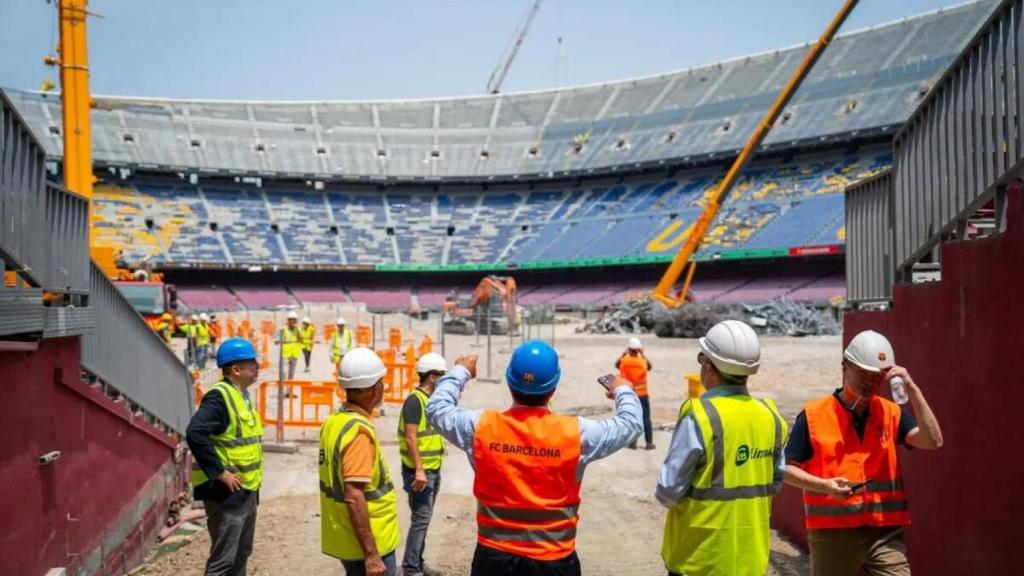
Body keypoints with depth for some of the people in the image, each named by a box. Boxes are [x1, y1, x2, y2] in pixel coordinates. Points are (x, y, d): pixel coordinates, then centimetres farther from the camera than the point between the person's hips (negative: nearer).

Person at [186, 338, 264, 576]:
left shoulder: (241, 394, 11)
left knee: (240, 555, 19)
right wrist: (218, 472, -25)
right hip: (226, 492, -10)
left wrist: (251, 481, 13)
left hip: (246, 490, 10)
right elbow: (195, 434, -31)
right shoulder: (219, 396, -18)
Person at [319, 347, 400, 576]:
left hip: (348, 540, 9)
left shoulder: (334, 421, 4)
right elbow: (354, 497, -27)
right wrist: (371, 554, -24)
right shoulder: (359, 431, -23)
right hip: (366, 545, -9)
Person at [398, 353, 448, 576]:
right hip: (419, 471, -9)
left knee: (424, 518, 14)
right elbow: (410, 438, -20)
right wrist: (419, 469, -23)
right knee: (421, 518, -7)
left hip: (433, 469, 9)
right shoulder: (415, 400, -16)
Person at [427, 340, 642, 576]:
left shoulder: (481, 426, -12)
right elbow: (631, 423, 1)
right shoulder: (576, 433, -15)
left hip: (493, 556, 1)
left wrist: (460, 372, 22)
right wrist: (623, 390, 21)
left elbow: (437, 408, 7)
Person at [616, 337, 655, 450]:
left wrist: (624, 353, 8)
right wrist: (643, 354, 13)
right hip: (642, 395, 0)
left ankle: (632, 442, 10)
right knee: (646, 419, 6)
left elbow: (617, 365, 9)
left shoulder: (623, 361, -11)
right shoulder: (643, 361, -9)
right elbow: (649, 367, 12)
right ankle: (649, 443, 7)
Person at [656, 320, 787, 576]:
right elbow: (776, 483, 9)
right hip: (752, 555, 6)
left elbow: (669, 490, -17)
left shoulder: (699, 417, -21)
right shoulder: (770, 416, -2)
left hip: (701, 555, -5)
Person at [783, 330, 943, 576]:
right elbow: (787, 468, -3)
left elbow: (933, 441, -10)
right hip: (831, 533, -2)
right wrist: (825, 485, -20)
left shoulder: (891, 413, 5)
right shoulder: (813, 415, -5)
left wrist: (911, 388, -14)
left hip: (885, 532, 2)